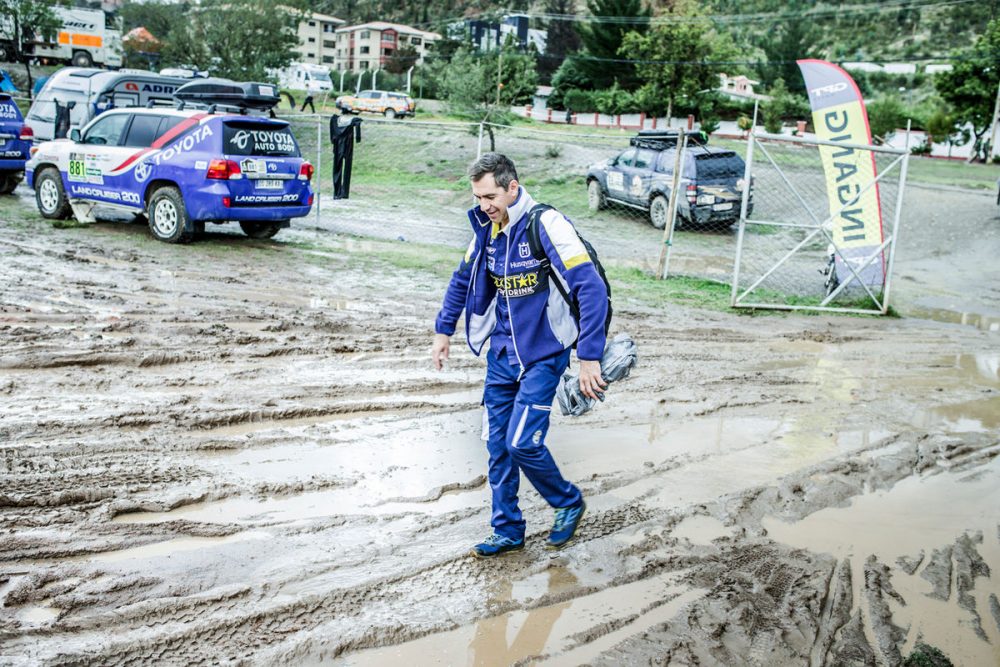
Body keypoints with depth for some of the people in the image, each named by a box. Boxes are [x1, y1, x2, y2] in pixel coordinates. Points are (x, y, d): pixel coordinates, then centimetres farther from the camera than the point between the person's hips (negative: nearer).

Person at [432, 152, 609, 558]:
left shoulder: (546, 225, -20)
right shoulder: (487, 229, 2)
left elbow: (592, 290, -24)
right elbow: (462, 281, 20)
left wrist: (589, 358, -26)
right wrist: (444, 331, 20)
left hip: (542, 356, -7)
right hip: (501, 354, 7)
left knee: (521, 443, -11)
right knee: (498, 446, 9)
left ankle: (568, 503, 18)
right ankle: (507, 531, 24)